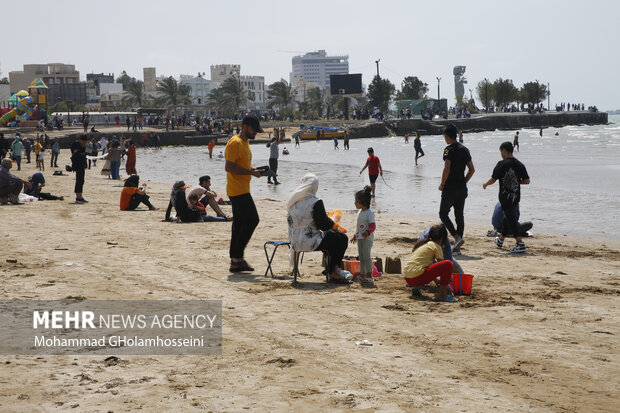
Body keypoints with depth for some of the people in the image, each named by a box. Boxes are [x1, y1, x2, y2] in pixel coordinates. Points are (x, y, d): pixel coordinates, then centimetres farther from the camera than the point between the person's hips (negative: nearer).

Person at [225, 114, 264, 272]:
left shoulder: (245, 142, 17)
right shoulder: (235, 143, -14)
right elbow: (229, 167, -21)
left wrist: (254, 170, 7)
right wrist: (251, 172, -21)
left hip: (242, 190, 10)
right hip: (238, 191, -10)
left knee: (239, 224, 10)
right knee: (252, 220, -12)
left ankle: (235, 261, 13)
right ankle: (237, 256, -8)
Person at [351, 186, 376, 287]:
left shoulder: (369, 213, -14)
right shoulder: (360, 212, 14)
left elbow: (373, 226, -18)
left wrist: (368, 232, -31)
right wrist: (355, 236, 24)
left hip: (367, 238, -9)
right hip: (360, 238, 9)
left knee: (366, 256, -11)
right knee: (361, 257, 11)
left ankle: (369, 278, -9)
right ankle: (362, 276, 18)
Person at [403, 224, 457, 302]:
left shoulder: (421, 244, 24)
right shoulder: (436, 246, 1)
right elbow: (442, 265, 5)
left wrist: (436, 280, 38)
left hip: (407, 278, 9)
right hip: (417, 277, -9)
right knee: (448, 264, -9)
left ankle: (416, 288, 17)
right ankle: (442, 295, -9)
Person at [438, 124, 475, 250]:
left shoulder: (449, 149, -13)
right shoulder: (464, 149, 10)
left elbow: (447, 169, -22)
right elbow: (472, 169, 11)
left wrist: (442, 184, -10)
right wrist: (464, 182, 16)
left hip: (450, 188, -7)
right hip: (462, 188, 7)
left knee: (443, 214, 4)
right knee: (459, 215, 11)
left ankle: (457, 237, -14)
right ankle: (457, 245, 12)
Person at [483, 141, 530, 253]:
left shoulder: (502, 164, -11)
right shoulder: (519, 164, 5)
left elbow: (493, 180, -9)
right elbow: (527, 181, 5)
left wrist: (485, 184, 12)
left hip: (505, 196, -7)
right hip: (516, 196, 7)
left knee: (511, 220, -9)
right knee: (508, 218, 21)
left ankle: (520, 244, -22)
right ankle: (500, 241, 38)